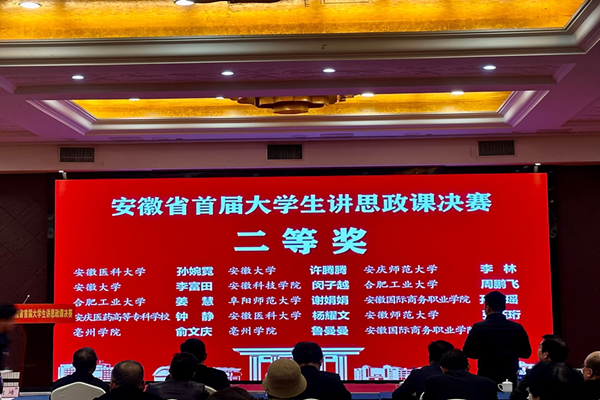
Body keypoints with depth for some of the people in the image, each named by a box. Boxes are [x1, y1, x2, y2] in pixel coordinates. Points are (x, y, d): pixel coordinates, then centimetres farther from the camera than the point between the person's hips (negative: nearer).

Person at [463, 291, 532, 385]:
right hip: (510, 379, 2)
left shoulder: (478, 328, -11)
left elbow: (468, 352, -5)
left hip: (486, 379, -2)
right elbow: (526, 353, 4)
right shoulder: (517, 328, -5)